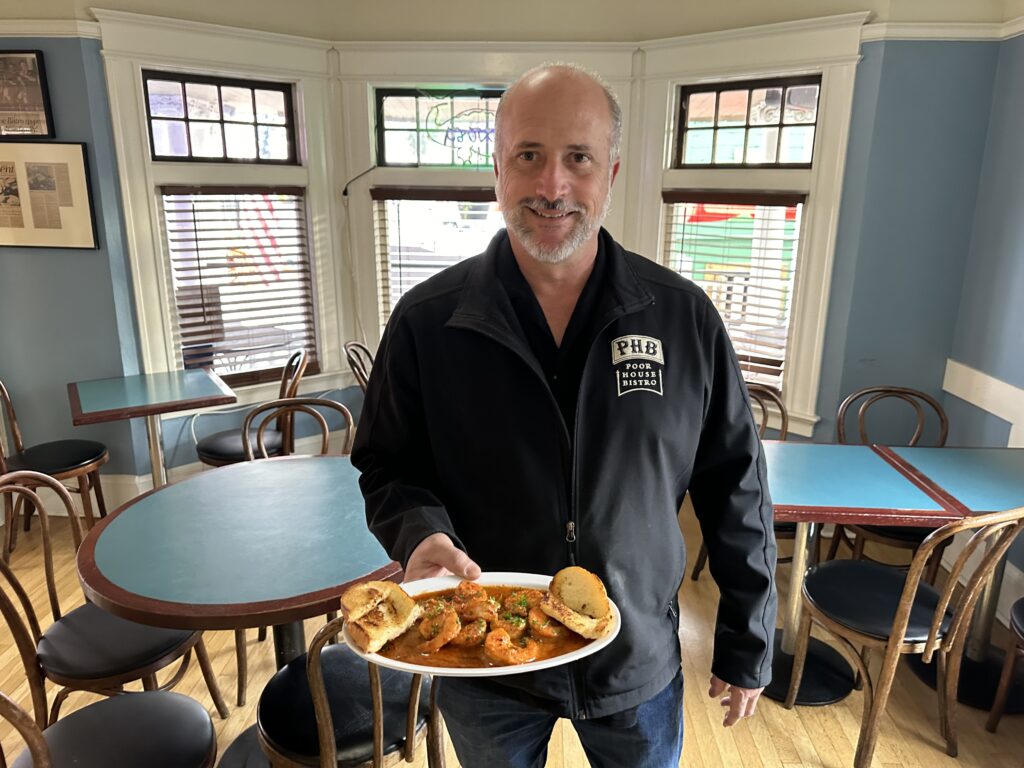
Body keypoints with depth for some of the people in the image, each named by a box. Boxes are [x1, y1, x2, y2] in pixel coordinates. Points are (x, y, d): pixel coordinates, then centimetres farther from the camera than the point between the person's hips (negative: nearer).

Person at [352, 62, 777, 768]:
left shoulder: (686, 319, -10)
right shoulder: (427, 321, -11)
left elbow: (737, 493, -3)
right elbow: (388, 470, -2)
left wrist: (747, 646, 1)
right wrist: (421, 531, -23)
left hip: (641, 665, 1)